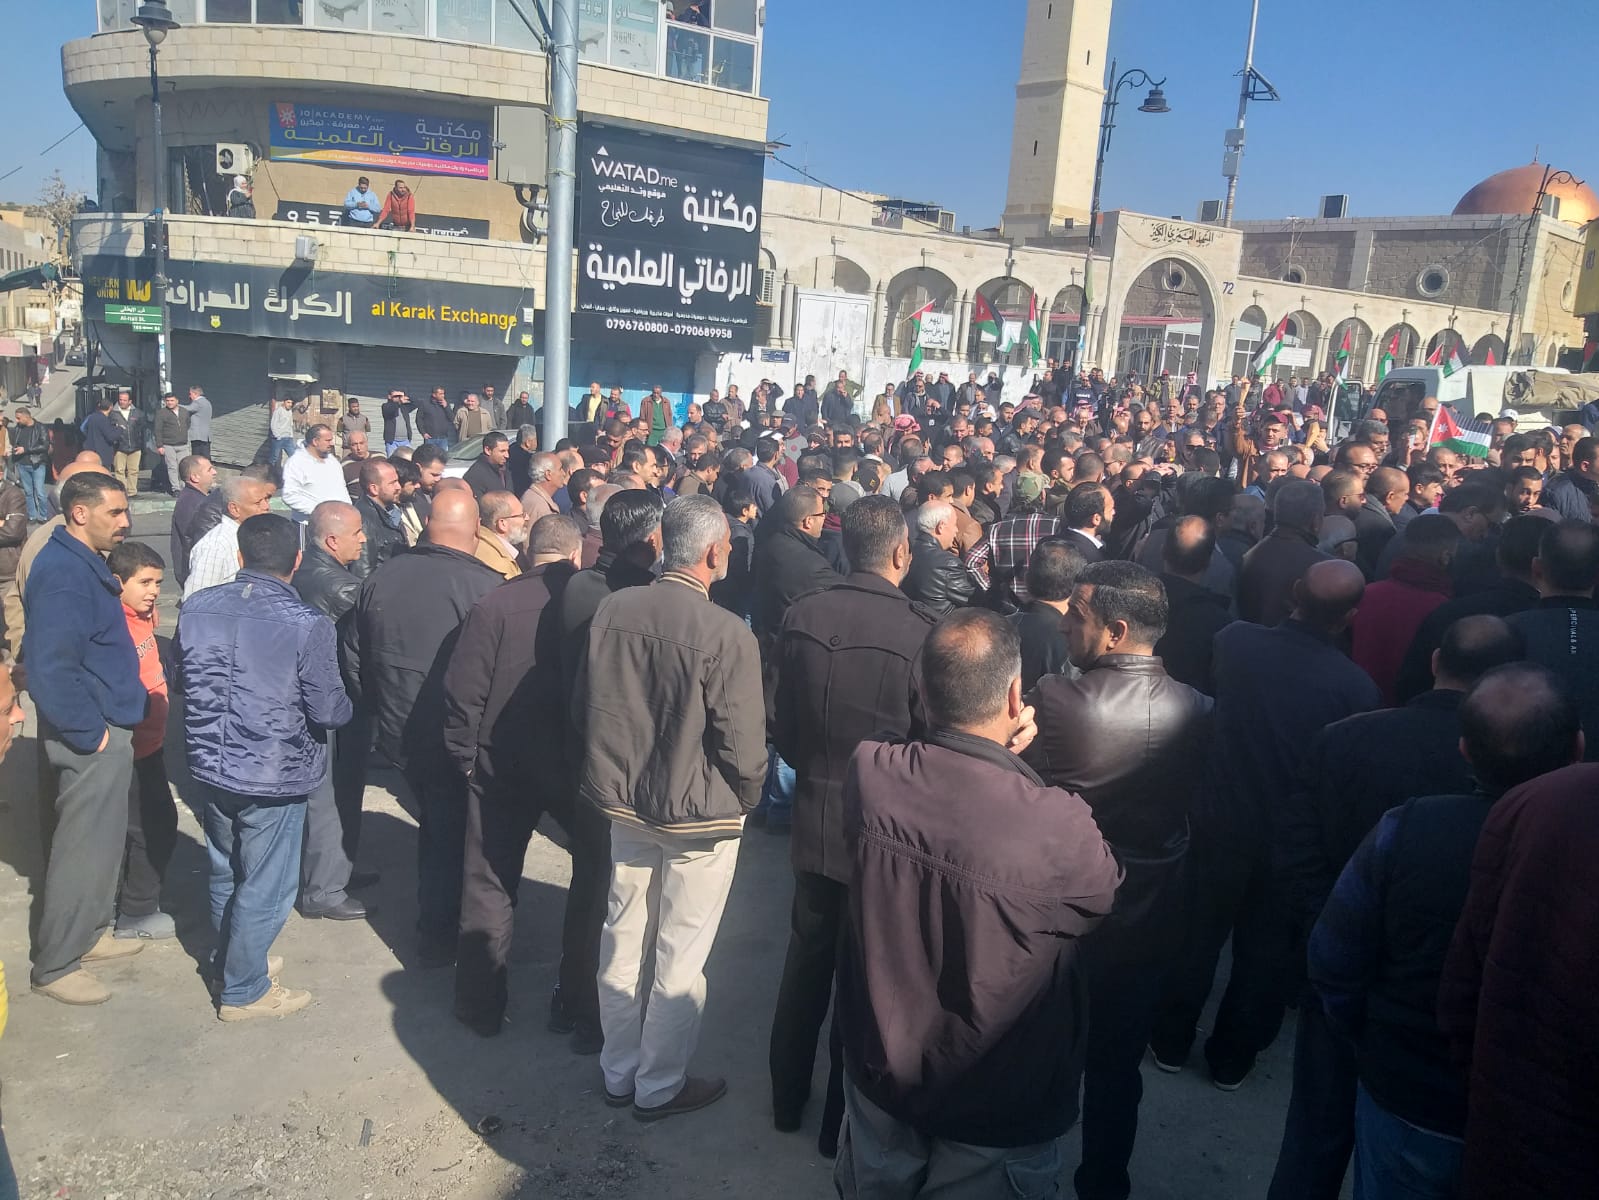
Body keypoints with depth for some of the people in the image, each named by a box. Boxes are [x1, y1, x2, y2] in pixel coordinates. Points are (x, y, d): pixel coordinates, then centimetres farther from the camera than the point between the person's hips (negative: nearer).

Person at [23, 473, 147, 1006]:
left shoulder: (83, 562, 9)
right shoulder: (64, 574, -22)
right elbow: (50, 670, -27)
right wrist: (92, 732, -20)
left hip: (106, 729, 10)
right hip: (91, 739, -10)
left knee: (101, 841, 21)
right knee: (83, 848, 1)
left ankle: (88, 932, 36)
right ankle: (54, 965, 15)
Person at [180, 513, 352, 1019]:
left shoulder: (197, 608, -4)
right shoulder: (307, 624, -20)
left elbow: (185, 684, 9)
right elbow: (328, 711, -17)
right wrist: (346, 705, 5)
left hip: (211, 767, 6)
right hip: (274, 777, -6)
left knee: (225, 874, 24)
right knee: (265, 887, 10)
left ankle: (229, 961, 43)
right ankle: (243, 991, 23)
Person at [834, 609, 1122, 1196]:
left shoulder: (867, 773, -22)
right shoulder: (1058, 827, -34)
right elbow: (1103, 894, -10)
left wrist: (1001, 753, -6)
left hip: (882, 1077, 4)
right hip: (998, 1109, -3)